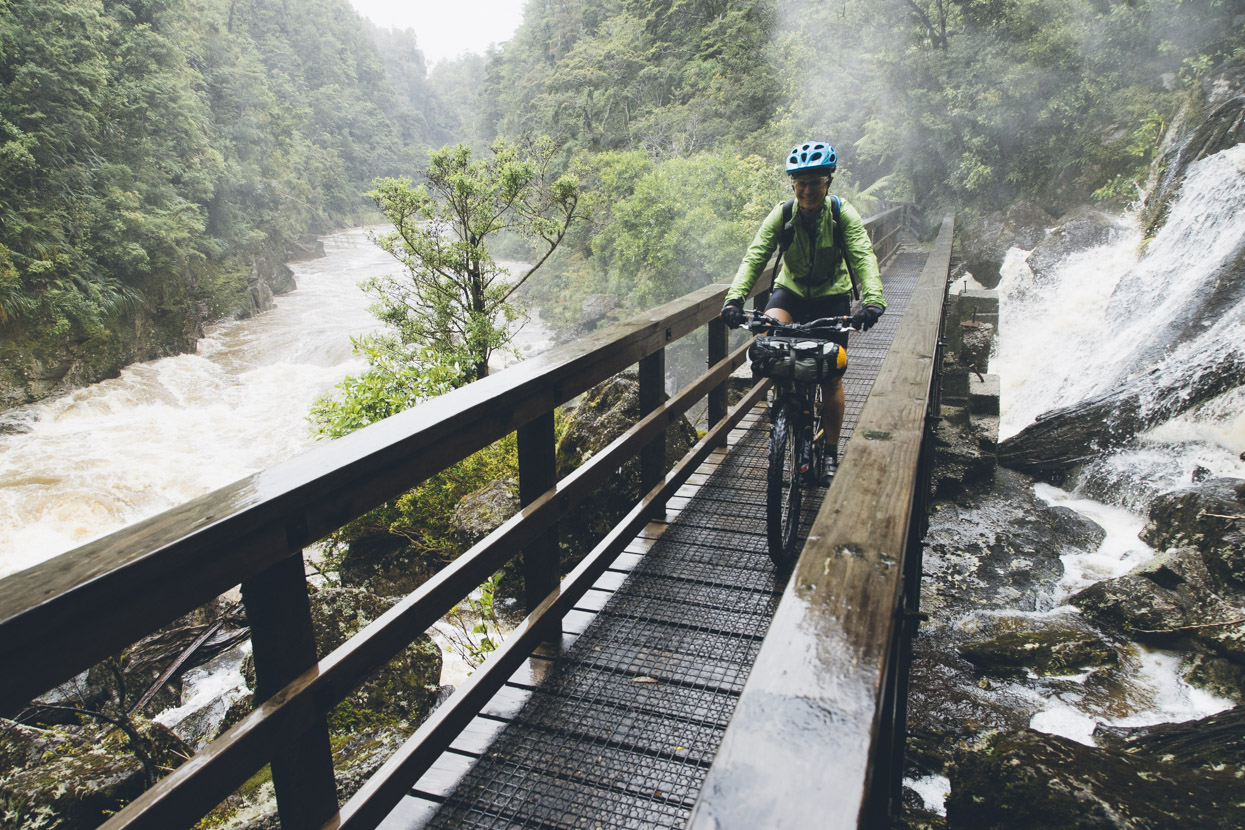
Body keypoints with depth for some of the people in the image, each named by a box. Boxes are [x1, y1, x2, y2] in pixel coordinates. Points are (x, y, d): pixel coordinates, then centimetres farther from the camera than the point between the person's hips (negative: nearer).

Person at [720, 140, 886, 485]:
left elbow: (864, 257, -31)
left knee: (831, 379, -3)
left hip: (832, 295, -1)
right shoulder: (781, 215, -18)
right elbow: (754, 257, -27)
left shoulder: (844, 215, -19)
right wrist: (734, 299, -45)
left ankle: (831, 453, 15)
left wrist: (872, 299, -50)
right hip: (791, 290, 1)